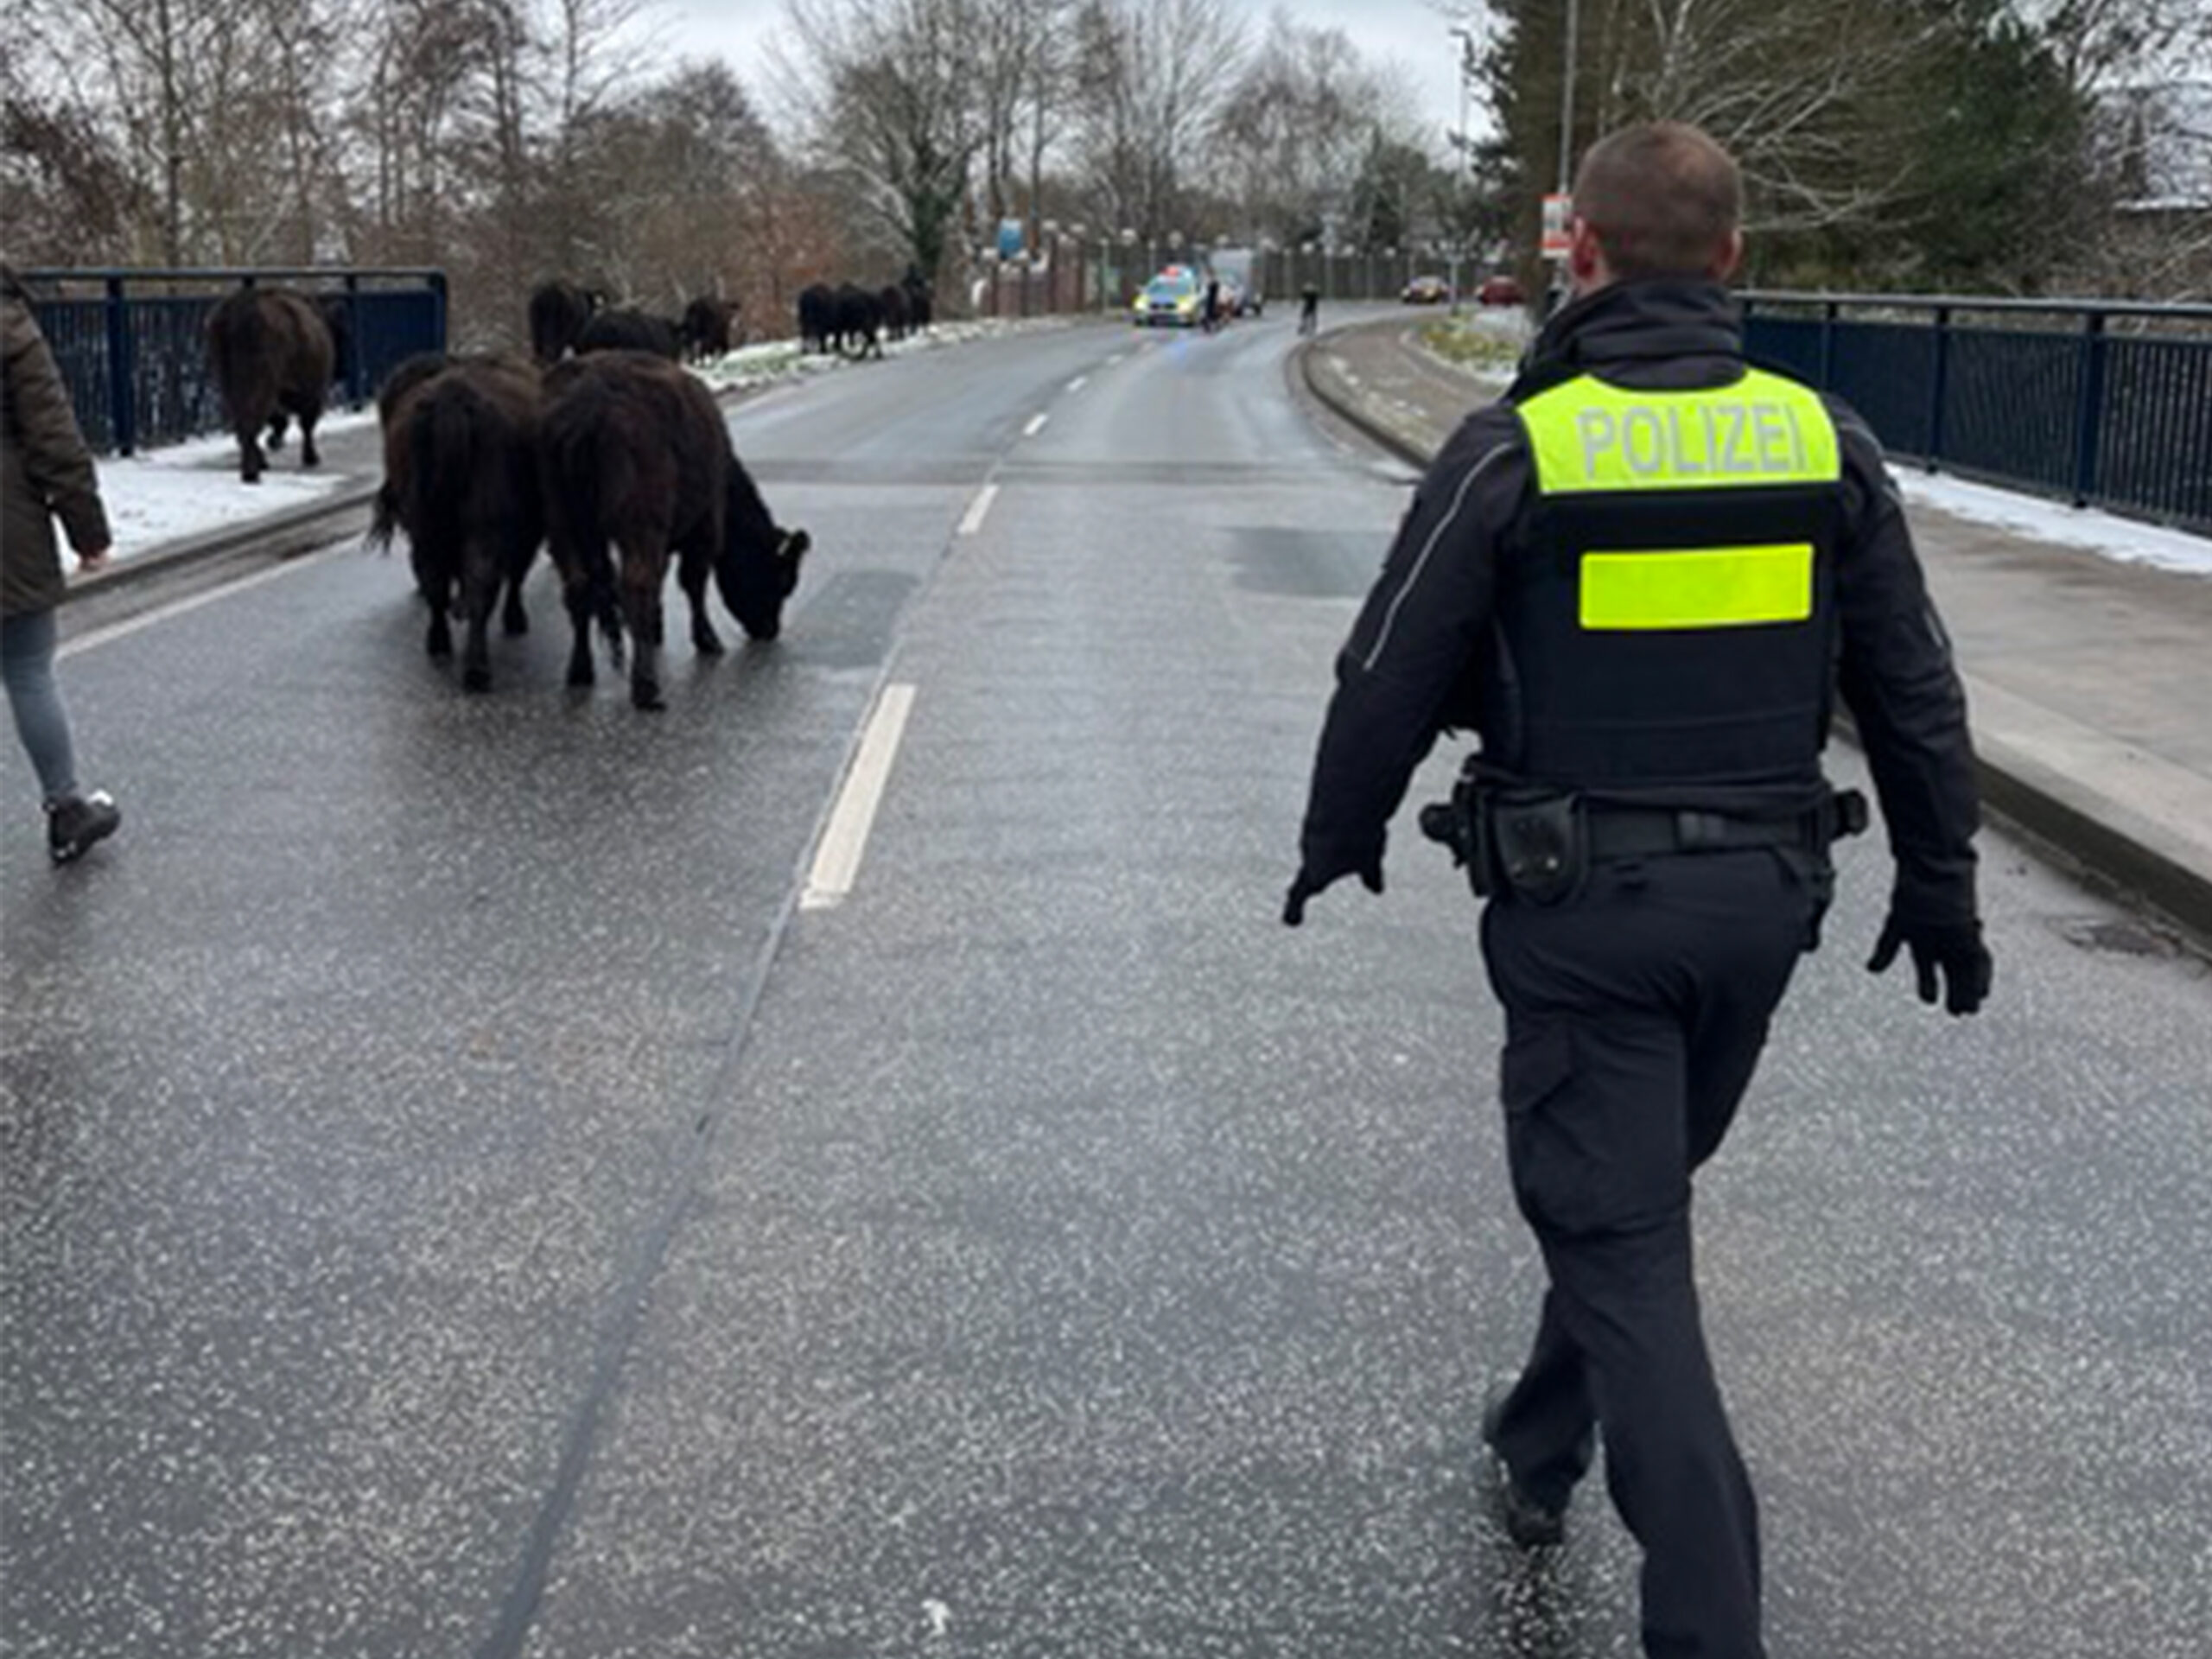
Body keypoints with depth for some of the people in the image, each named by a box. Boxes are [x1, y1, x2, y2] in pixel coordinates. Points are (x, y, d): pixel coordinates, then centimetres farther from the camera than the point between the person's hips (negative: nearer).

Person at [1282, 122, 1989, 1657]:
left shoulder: (1516, 450, -12)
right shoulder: (1824, 440, -1)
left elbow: (1392, 681, -5)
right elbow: (1916, 695, 5)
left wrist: (1338, 840, 13)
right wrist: (1941, 887, 16)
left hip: (1583, 900, -4)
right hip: (1765, 895, 5)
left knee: (1624, 1241, 2)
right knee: (1634, 1193, 23)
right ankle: (1537, 1455, 41)